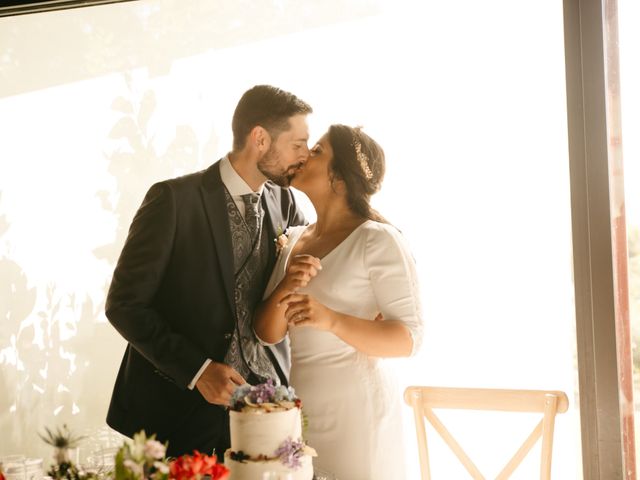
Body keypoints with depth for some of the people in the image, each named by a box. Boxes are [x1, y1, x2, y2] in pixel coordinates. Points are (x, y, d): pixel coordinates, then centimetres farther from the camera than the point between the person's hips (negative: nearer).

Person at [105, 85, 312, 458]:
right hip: (179, 403, -5)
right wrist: (197, 370, -20)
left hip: (258, 396, 5)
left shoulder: (283, 202, 3)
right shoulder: (174, 199, -13)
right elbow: (124, 304, -12)